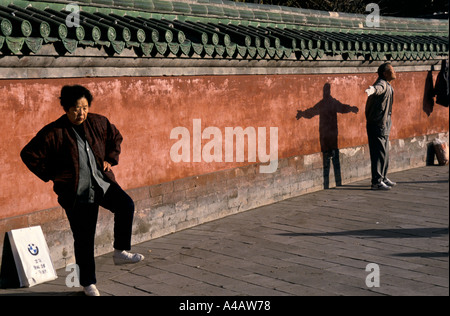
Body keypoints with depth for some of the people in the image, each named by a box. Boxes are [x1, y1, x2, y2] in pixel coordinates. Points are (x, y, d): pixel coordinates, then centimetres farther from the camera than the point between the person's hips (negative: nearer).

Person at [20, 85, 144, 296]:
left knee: (126, 206, -22)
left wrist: (110, 160, 8)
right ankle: (87, 282, 21)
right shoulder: (53, 133, -12)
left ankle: (121, 252, -5)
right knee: (84, 239, 3)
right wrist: (51, 175, -7)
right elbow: (29, 155, -6)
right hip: (77, 193, -3)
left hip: (103, 183, 3)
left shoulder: (98, 123, 1)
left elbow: (115, 137, 20)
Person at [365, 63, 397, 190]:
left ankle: (383, 178, 29)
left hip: (384, 124, 10)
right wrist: (371, 90, -65)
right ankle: (376, 182, -5)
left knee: (385, 152, 18)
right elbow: (378, 88, -42)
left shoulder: (388, 86, 16)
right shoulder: (382, 84, -16)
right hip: (377, 124, -10)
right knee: (379, 153, -8)